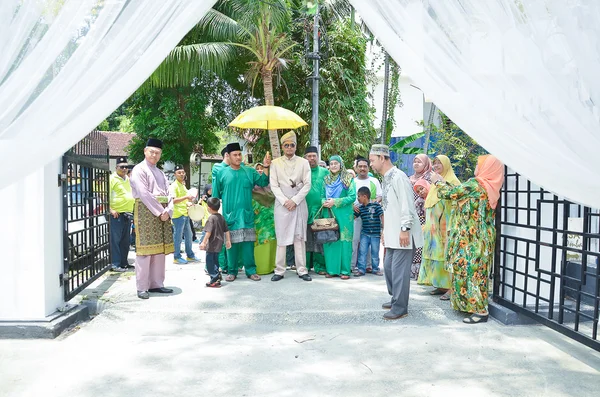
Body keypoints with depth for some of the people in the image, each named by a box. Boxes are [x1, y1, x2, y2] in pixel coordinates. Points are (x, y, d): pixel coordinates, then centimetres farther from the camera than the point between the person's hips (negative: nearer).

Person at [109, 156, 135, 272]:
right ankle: (116, 264, -4)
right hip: (117, 214, -8)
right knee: (116, 240, -6)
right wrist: (111, 209, -20)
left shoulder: (128, 179, 19)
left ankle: (124, 262, 21)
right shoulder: (112, 179, -5)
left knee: (126, 240, 12)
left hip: (128, 213, 8)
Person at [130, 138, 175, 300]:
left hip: (163, 213, 7)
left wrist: (168, 211, -7)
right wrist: (160, 211, -16)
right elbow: (144, 194, -13)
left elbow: (168, 194, 11)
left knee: (160, 250, 7)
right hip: (146, 211, -7)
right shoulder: (139, 170, -2)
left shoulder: (160, 173, 20)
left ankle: (156, 283, 15)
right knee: (145, 250, -7)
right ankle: (142, 287, -3)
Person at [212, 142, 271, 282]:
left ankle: (250, 270, 13)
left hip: (247, 214, 1)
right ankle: (232, 271, 16)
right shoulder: (222, 173, 3)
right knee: (231, 243, 5)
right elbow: (216, 196, 8)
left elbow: (263, 182, -5)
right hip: (230, 215, -1)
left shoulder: (249, 171, 6)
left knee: (248, 242, 3)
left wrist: (266, 167, -16)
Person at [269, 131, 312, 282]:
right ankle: (279, 270, 7)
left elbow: (307, 184, 1)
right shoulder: (275, 163, 6)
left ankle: (302, 270, 8)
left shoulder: (303, 162, 6)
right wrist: (285, 201, -10)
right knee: (281, 237, 1)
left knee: (299, 237, 3)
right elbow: (274, 185, 1)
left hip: (299, 204, 0)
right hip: (282, 204, 0)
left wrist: (294, 200, -9)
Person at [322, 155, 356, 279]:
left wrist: (335, 202, -14)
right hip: (329, 214, 4)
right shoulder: (327, 180, 14)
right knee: (329, 240, 2)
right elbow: (322, 196, 17)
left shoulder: (348, 179, 0)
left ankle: (345, 270, 1)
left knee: (343, 241, -4)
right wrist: (324, 202, -7)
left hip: (344, 214, -4)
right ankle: (332, 269, 10)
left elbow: (352, 197, -7)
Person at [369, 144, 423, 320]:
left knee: (399, 270, -5)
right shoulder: (386, 178, 15)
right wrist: (385, 230, 20)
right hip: (392, 233, 10)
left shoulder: (398, 177, -15)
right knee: (388, 267, 16)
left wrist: (405, 230, -22)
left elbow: (407, 205, -20)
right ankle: (395, 299, 31)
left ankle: (400, 307, 5)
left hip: (402, 234, -10)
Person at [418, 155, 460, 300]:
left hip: (445, 226, -8)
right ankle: (440, 285, 16)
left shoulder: (452, 181, -7)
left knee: (446, 255, -7)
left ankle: (451, 287, -3)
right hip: (433, 226, 8)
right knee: (436, 254, 8)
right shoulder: (435, 182, 18)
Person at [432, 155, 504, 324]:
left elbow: (449, 193, -8)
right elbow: (460, 193, 20)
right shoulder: (490, 187, 10)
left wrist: (438, 181, 10)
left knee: (472, 270, -5)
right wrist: (445, 183, 23)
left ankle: (481, 310, -1)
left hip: (473, 237, -9)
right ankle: (472, 304, 22)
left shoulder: (475, 184, -15)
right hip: (480, 236, 9)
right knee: (476, 270, 14)